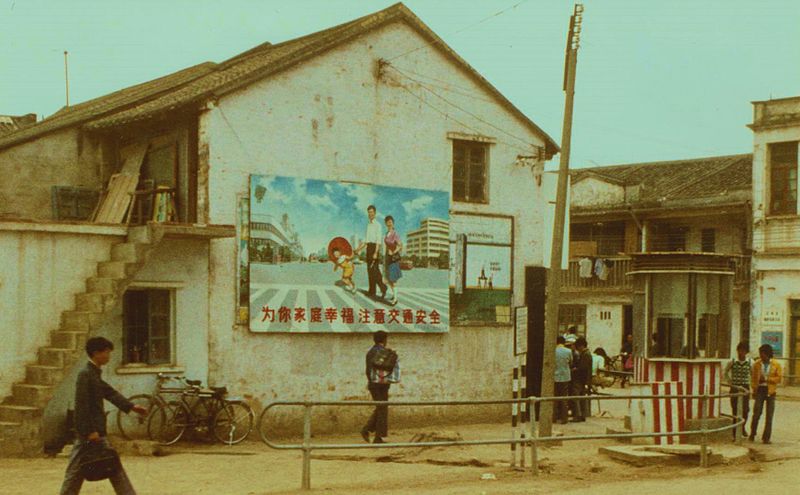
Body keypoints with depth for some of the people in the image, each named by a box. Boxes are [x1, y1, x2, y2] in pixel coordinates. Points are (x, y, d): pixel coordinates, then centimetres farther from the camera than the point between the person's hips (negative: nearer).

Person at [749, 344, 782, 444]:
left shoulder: (776, 365, 1)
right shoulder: (756, 364, 4)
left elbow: (779, 378, -4)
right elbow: (753, 378, 9)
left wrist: (766, 379, -15)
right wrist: (753, 390, 1)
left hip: (770, 391, 0)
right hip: (760, 390, 0)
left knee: (769, 415, 1)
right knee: (756, 413, -5)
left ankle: (766, 437, 8)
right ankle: (752, 434, 14)